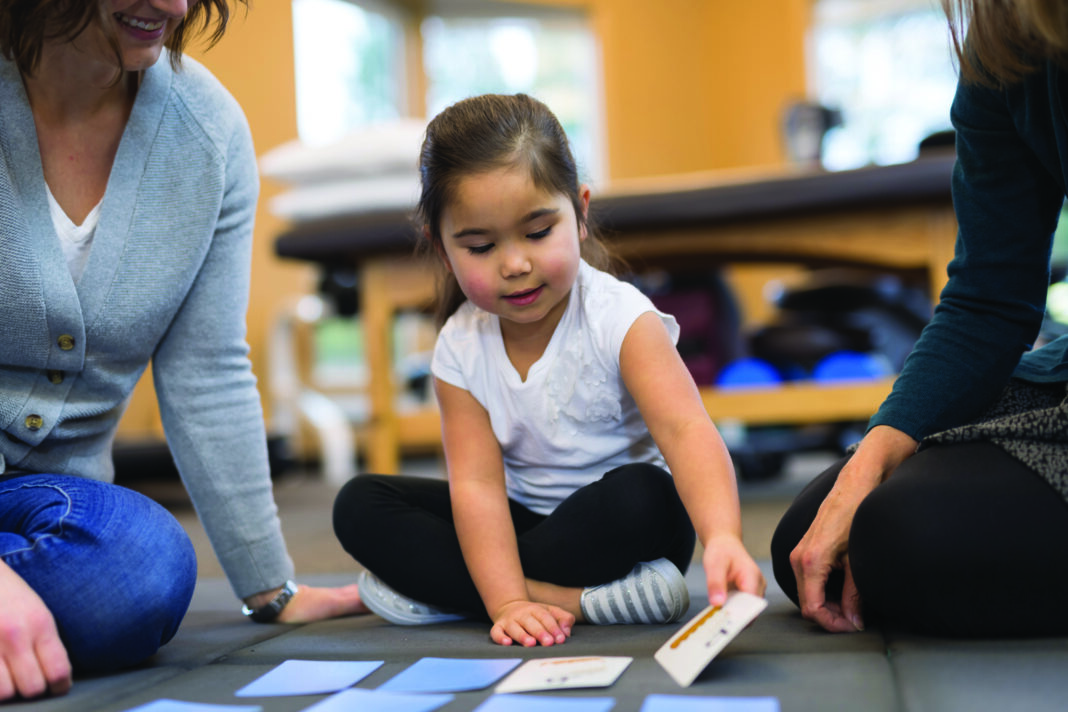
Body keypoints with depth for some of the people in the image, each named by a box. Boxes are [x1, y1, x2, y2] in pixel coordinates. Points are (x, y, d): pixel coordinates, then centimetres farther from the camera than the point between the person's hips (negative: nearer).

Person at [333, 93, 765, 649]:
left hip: (620, 526, -3)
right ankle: (568, 598, -24)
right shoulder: (460, 351, -10)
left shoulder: (619, 319, -21)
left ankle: (440, 588, -22)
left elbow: (686, 431, -35)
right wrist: (506, 602, -32)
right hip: (523, 519, 4)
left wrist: (722, 538, -54)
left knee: (642, 496, -37)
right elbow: (476, 483, -17)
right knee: (361, 505, -11)